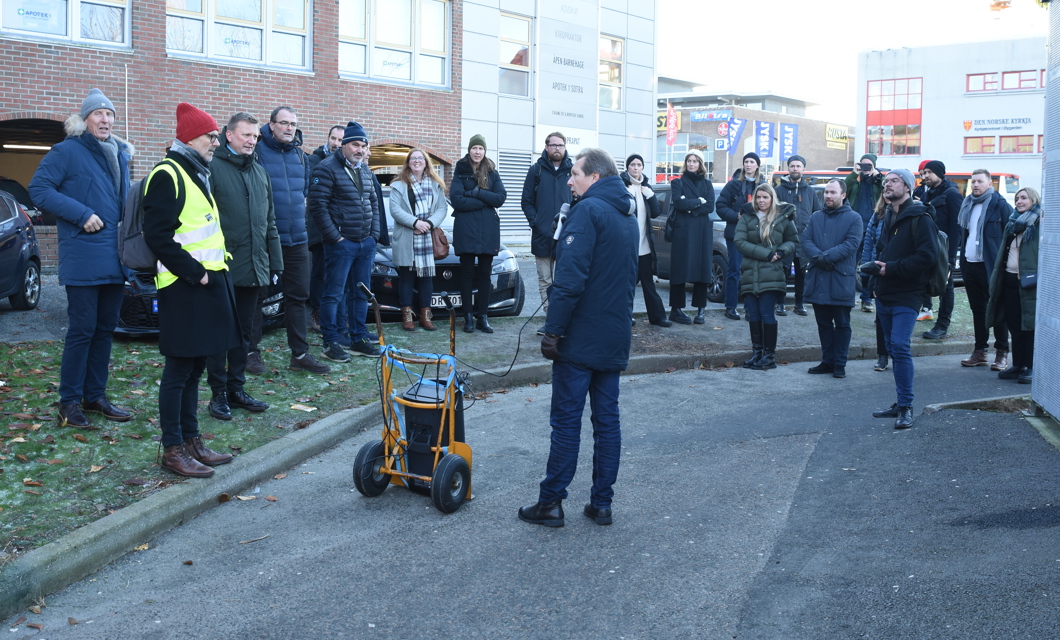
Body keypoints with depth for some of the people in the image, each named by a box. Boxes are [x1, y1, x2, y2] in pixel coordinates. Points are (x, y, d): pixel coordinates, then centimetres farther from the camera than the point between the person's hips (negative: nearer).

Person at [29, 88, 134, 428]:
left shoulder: (121, 155, 16)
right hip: (83, 257, -7)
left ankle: (95, 395, 20)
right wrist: (81, 214, -18)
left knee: (106, 328, 10)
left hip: (115, 257, 7)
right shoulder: (67, 151, -5)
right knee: (82, 329, -5)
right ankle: (69, 400, 5)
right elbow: (39, 188, -10)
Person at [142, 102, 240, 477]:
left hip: (208, 283, 9)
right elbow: (158, 236, -19)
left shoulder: (198, 174, 19)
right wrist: (195, 273, -18)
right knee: (179, 370, -3)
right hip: (183, 289, -9)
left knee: (194, 368, 13)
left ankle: (191, 441, 21)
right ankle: (172, 450, 5)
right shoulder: (168, 175, -11)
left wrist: (216, 270, 13)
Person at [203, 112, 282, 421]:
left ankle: (236, 388, 22)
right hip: (223, 268, -7)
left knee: (245, 332, 12)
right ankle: (219, 393, 10)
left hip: (254, 269, 7)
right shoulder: (213, 167, -7)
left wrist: (275, 261, 16)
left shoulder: (260, 172, 16)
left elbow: (270, 221, 21)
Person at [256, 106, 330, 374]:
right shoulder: (257, 151, -7)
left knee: (298, 297, 8)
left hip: (296, 239, 6)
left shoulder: (300, 155, 12)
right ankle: (251, 352, 17)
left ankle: (300, 354, 16)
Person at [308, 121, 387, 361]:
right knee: (334, 294, -3)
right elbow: (317, 205, -15)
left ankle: (359, 339, 21)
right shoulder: (327, 168, -10)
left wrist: (374, 233, 9)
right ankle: (331, 342, 5)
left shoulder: (365, 171, 15)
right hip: (341, 243, -7)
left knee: (360, 294, 12)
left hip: (366, 243, 7)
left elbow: (374, 203, 21)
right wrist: (335, 237, -14)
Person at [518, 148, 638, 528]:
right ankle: (601, 504, 15)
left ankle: (551, 502, 6)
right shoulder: (629, 217, 16)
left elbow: (571, 278, -21)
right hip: (615, 339, 8)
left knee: (566, 420, -1)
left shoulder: (588, 210, -13)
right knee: (607, 421, 10)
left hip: (580, 339, -8)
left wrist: (553, 330, -17)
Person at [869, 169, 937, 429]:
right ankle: (901, 404, 20)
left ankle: (905, 407, -8)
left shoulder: (919, 218, -10)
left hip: (907, 295, -8)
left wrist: (892, 268, -19)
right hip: (885, 295, 8)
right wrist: (877, 266, 8)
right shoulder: (889, 218, 17)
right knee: (893, 348, 11)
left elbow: (926, 256, -19)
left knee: (900, 346, -16)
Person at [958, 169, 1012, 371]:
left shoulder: (999, 205, -6)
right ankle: (980, 351, 18)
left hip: (990, 266, -6)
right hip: (969, 264, 6)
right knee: (977, 309, 11)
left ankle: (1002, 353, 6)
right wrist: (962, 258, 12)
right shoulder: (967, 205, 13)